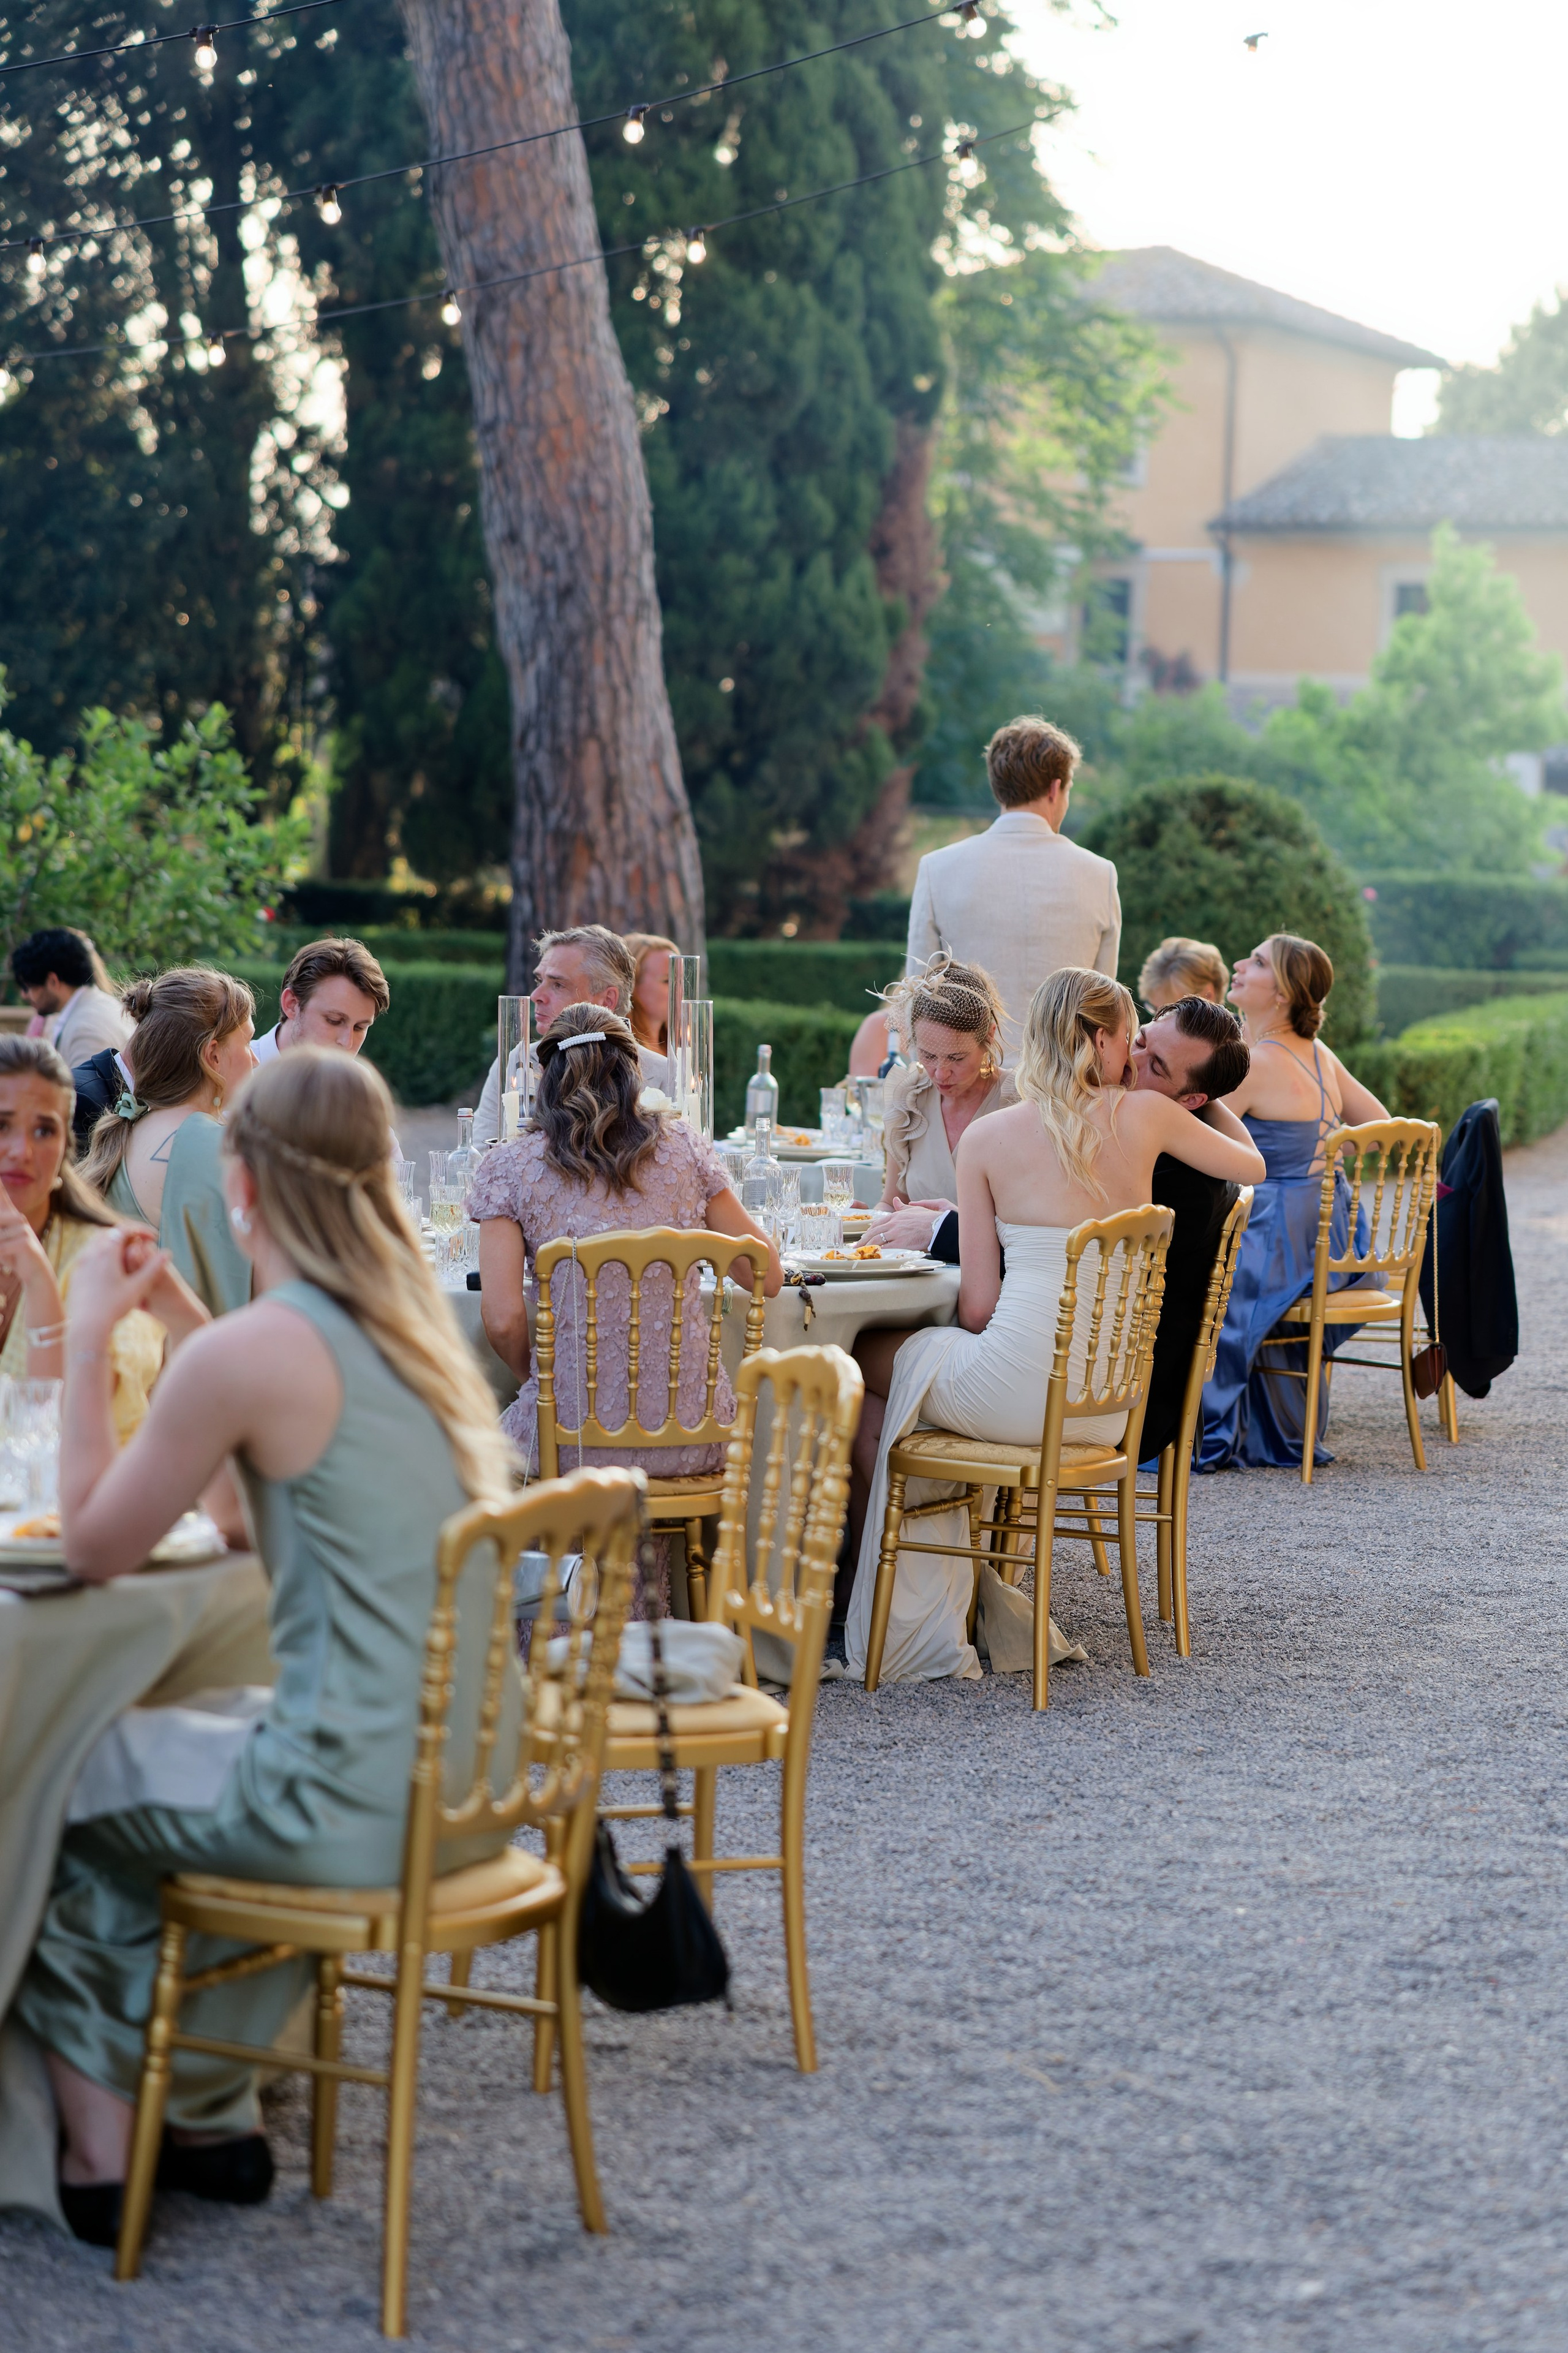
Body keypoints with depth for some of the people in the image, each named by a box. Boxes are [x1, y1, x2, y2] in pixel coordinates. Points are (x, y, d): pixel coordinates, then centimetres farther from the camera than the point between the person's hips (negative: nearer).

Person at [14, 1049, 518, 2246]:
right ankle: (207, 2113, 37)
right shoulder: (416, 1328, 8)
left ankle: (100, 2139, 29)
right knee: (197, 1764, 34)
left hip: (358, 1809, -8)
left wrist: (90, 1333, 2)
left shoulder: (248, 1352, -16)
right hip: (469, 1789, 8)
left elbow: (95, 1545, -4)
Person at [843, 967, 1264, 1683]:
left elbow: (977, 1307, -3)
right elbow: (1251, 1165, 19)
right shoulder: (1145, 1116, -1)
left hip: (1018, 1390, -4)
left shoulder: (986, 1138, -5)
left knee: (859, 1364, 24)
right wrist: (1206, 1096, 35)